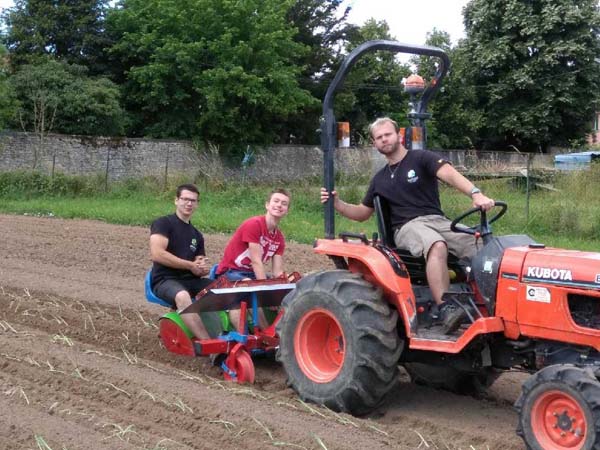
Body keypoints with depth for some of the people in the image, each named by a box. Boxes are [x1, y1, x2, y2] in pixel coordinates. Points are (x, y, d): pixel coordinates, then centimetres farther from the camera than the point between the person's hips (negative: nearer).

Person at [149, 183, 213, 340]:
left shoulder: (197, 235, 19)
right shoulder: (163, 223, -2)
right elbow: (157, 254, -17)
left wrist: (203, 268, -9)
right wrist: (191, 265, -13)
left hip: (190, 280, 7)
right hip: (165, 280, -7)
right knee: (182, 296, -40)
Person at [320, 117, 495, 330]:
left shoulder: (421, 158, 5)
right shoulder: (380, 179, 20)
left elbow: (450, 174, -14)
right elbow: (362, 213, 28)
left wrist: (476, 194, -32)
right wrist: (337, 204, 9)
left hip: (437, 220, 0)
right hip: (407, 227, 0)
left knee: (476, 245, -29)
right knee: (437, 246, -37)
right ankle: (445, 309, -44)